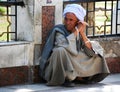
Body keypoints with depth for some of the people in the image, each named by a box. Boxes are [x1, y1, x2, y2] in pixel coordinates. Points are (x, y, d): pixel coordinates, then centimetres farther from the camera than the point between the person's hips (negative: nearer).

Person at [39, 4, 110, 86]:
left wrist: (82, 33, -12)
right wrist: (76, 31, -19)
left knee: (97, 53, 1)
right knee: (60, 51, -33)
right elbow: (66, 46, -30)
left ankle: (76, 77, -5)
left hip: (75, 66, 5)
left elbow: (90, 52, -7)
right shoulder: (58, 30, -10)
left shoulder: (79, 33, 3)